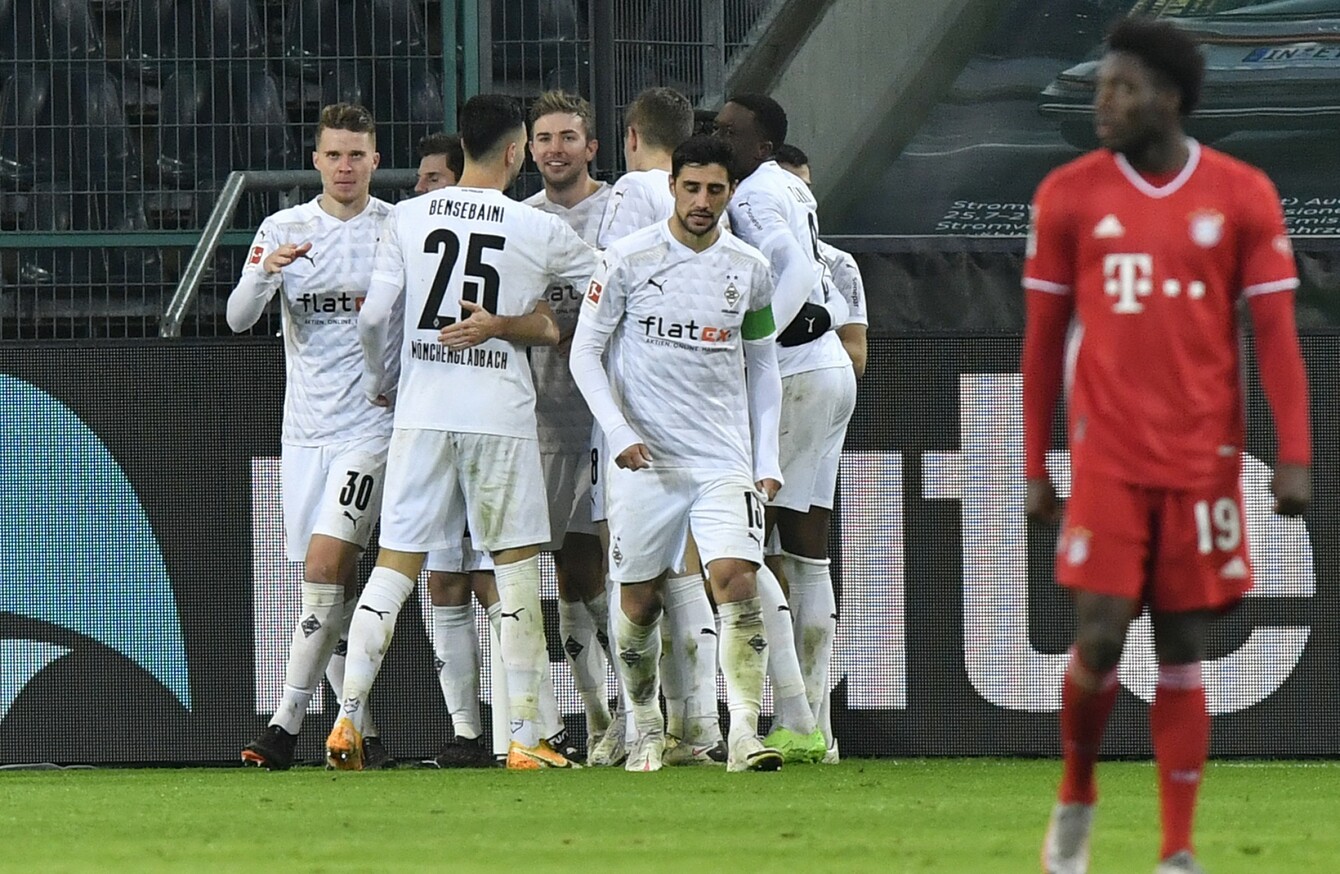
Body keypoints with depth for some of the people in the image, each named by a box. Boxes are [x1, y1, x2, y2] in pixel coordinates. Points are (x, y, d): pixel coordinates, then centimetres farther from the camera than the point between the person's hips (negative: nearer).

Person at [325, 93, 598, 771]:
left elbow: (375, 318, 2)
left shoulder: (407, 219, 3)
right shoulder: (541, 232, -2)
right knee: (516, 565, 4)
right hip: (500, 412, -2)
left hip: (420, 411, 2)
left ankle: (348, 718, -2)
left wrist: (380, 383, 20)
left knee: (394, 564, 5)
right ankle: (524, 736, 0)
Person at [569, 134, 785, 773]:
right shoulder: (629, 259, -4)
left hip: (724, 457, 1)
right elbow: (585, 352, -1)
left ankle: (745, 735, -19)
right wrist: (619, 433, -13)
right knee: (639, 600, 4)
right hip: (644, 456, -1)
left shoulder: (750, 271, 6)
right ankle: (645, 727, 24)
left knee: (736, 580, -16)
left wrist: (767, 459, 10)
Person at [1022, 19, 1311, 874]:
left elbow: (1276, 333, 0)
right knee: (1100, 641, -8)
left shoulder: (1242, 196, 0)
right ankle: (1076, 797, 19)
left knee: (1183, 655, 2)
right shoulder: (1070, 194, 2)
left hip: (1203, 462, 0)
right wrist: (1035, 467, 7)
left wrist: (1296, 457, -9)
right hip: (1106, 459, 0)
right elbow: (1044, 338, 7)